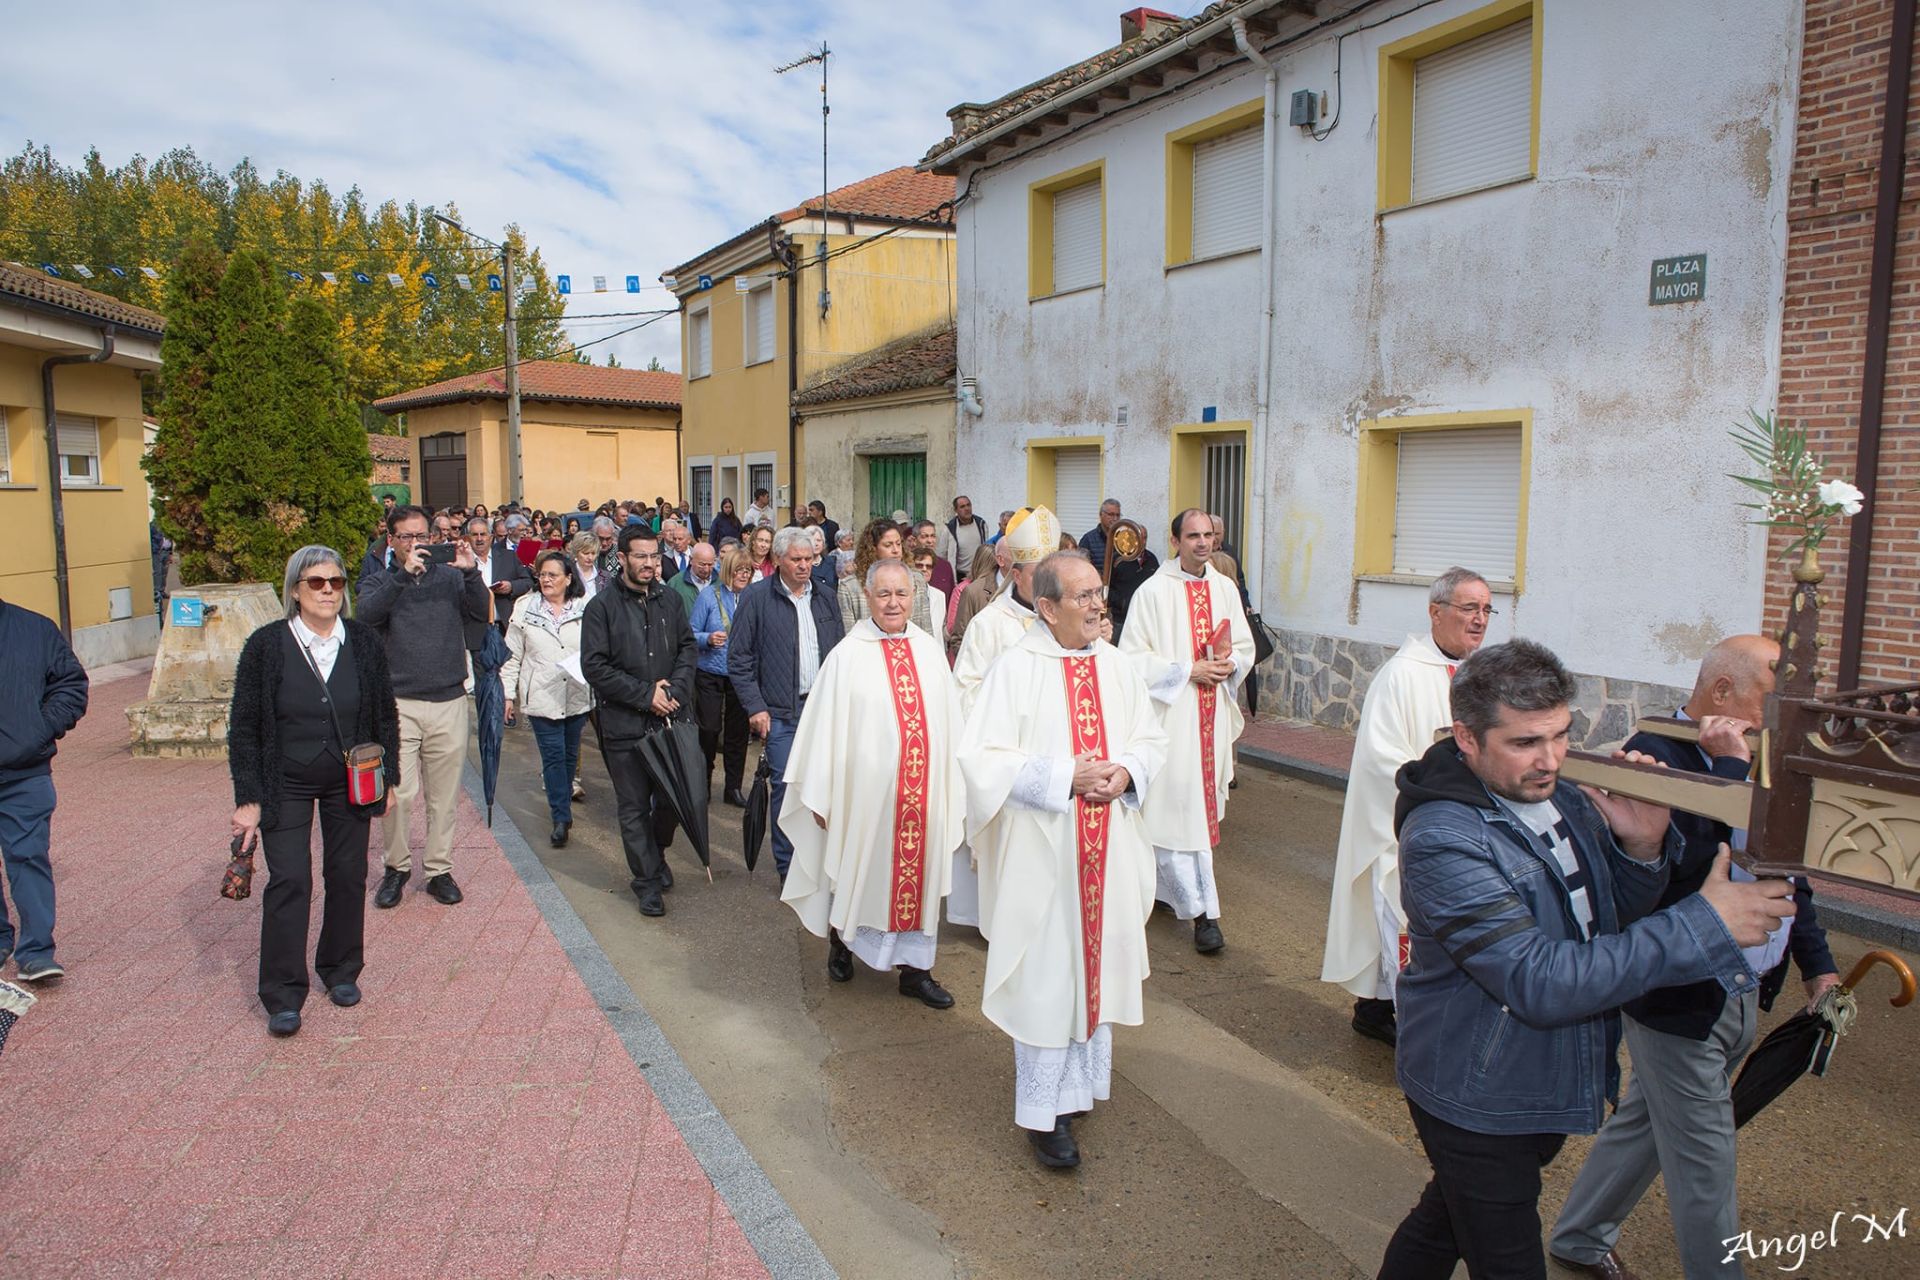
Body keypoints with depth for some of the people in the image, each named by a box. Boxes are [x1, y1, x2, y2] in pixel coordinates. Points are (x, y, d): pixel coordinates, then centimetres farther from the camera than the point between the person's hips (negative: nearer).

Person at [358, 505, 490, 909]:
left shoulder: (449, 576, 8)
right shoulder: (380, 582, 7)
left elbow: (481, 614, -6)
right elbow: (366, 615, -14)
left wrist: (471, 572, -20)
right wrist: (404, 574, -23)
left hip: (449, 701, 1)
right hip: (398, 703, -1)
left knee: (444, 795, 7)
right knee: (397, 794, -5)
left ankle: (439, 871, 18)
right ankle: (397, 866, 16)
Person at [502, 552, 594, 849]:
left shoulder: (585, 610, 1)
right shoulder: (525, 609, 2)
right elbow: (512, 655, 5)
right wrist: (508, 693, 2)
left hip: (578, 696, 1)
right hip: (542, 696, -1)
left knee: (570, 754, 13)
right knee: (553, 755, -5)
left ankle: (561, 805, 32)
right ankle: (561, 817, -2)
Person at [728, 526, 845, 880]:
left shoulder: (825, 599, 11)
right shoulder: (757, 597, -3)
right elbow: (738, 657, -3)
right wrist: (755, 706, -8)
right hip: (781, 712, -4)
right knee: (786, 787, -1)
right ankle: (788, 867, 12)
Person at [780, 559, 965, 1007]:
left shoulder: (930, 650, 3)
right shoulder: (846, 655, -8)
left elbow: (949, 719, 7)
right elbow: (825, 725, -7)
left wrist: (953, 784, 6)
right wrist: (821, 796, -7)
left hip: (924, 791, 3)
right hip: (867, 790, -3)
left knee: (917, 870, 11)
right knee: (860, 869, 12)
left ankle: (914, 967, 24)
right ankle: (840, 939, 38)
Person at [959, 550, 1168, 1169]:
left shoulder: (1117, 665, 4)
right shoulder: (1016, 669, -12)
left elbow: (1152, 737, 11)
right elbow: (982, 756, -16)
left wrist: (1126, 771, -11)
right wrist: (1066, 777, -22)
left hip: (1108, 846, 5)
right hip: (1042, 850, -5)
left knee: (1097, 960, 16)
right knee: (1047, 974, 2)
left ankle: (1080, 1080, 36)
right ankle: (1045, 1109, 15)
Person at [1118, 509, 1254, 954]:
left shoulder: (1225, 589, 9)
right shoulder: (1153, 592, -7)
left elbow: (1246, 646, 15)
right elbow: (1133, 657, -10)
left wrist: (1229, 663, -7)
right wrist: (1188, 671, -16)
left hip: (1213, 716, 6)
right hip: (1171, 715, -6)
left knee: (1204, 801, 12)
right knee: (1180, 808, -7)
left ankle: (1167, 886, 29)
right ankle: (1201, 910, -3)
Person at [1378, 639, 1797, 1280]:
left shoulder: (1562, 794, -5)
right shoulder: (1442, 840, -29)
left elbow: (1611, 915, 8)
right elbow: (1541, 983, -33)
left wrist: (1643, 848, -14)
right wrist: (1702, 926, -33)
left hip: (1547, 1086, 7)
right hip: (1476, 1102, -7)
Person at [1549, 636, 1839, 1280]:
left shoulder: (1756, 758, 7)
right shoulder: (1657, 755, -21)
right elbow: (1690, 862, -34)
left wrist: (1816, 960, 14)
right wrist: (1727, 770, -29)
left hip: (1745, 999, 9)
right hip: (1680, 1000, -9)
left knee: (1647, 1120, 22)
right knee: (1705, 1166, 3)